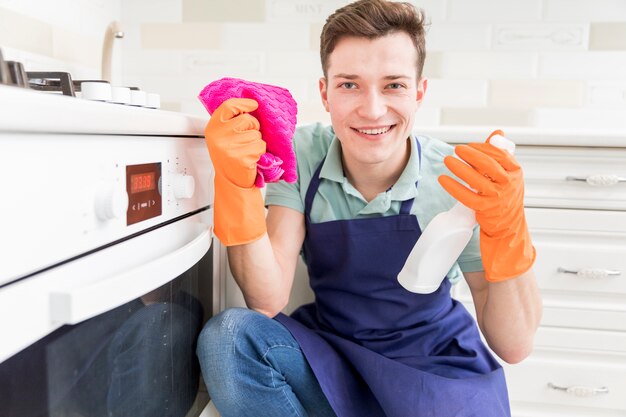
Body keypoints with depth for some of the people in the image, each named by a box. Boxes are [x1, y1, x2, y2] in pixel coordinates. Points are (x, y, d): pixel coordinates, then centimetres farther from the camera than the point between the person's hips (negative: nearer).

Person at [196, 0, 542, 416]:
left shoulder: (458, 181, -16)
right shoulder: (303, 154, -12)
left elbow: (514, 346, -15)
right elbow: (267, 303, -19)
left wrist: (505, 230, -32)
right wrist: (237, 183, -31)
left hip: (436, 371, 0)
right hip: (329, 353, 1)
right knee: (226, 338, -25)